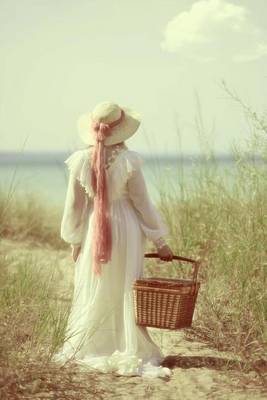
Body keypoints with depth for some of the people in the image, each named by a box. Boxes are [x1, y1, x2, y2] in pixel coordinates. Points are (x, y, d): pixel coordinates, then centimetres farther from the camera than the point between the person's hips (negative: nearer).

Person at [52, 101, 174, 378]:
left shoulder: (80, 161, -8)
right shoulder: (128, 160, -14)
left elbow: (74, 205, -1)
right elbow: (142, 203, -8)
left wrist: (74, 241, 11)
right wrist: (160, 242, 1)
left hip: (93, 231, 2)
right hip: (125, 230, -2)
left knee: (93, 292, 14)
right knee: (126, 292, 8)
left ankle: (84, 349, 24)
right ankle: (131, 353, 13)